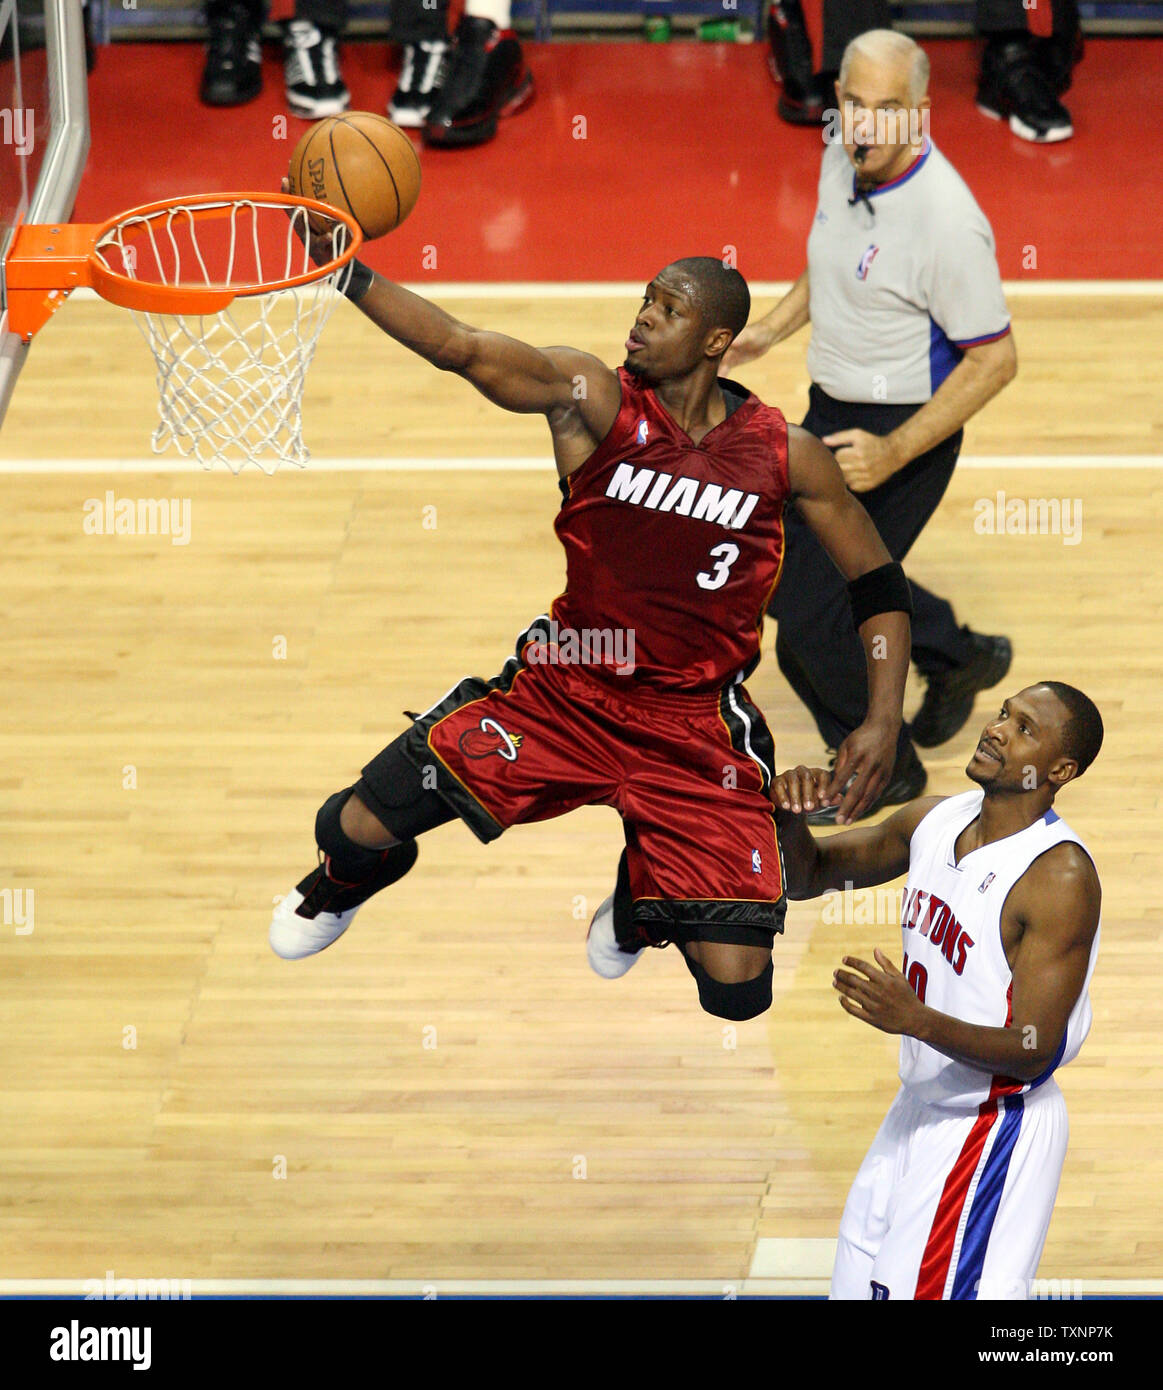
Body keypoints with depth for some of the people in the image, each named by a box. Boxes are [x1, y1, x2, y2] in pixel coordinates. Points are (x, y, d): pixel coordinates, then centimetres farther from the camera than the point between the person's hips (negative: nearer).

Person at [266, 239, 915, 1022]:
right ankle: (345, 888, 35)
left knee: (737, 991, -7)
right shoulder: (594, 399, -12)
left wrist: (884, 720, -9)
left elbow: (880, 584, 2)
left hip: (695, 728, 0)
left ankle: (642, 901, 31)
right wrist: (349, 274, -40)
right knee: (356, 828, -8)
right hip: (564, 692, 0)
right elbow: (461, 349, -26)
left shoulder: (785, 455, -9)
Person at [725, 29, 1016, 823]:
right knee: (784, 568, 23)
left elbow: (994, 359, -23)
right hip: (834, 410, 9)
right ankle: (957, 655, 41)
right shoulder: (844, 160, -4)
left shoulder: (946, 221, -29)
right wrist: (769, 332, 8)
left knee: (810, 619, -4)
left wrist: (895, 453, -28)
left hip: (901, 431, -9)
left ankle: (882, 770, 20)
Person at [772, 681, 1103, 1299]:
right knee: (862, 1286, 15)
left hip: (992, 1127, -8)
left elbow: (1033, 1052, -24)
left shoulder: (1062, 878, -22)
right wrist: (791, 817, -10)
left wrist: (919, 1020, -38)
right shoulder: (935, 819, 1)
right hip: (918, 1108, 8)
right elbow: (806, 876, 12)